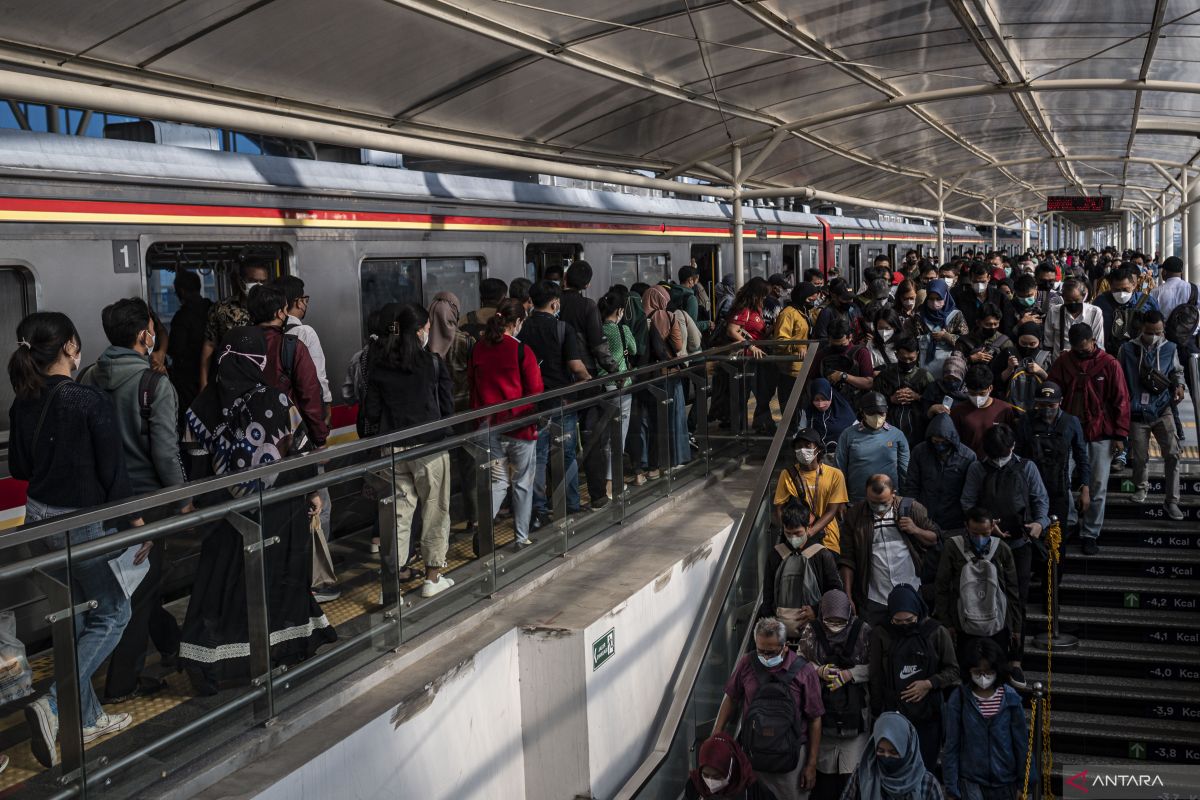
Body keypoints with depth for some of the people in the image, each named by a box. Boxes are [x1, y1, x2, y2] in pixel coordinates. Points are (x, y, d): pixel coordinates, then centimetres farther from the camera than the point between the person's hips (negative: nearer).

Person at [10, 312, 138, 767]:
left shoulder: (22, 405, 0)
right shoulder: (90, 402, -20)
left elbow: (18, 468, 11)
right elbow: (114, 474, -16)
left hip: (41, 520, 7)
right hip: (84, 524, -7)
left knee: (76, 616, 19)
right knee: (113, 614, 10)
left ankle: (86, 717, 29)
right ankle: (54, 704, -4)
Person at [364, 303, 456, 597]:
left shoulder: (379, 365, 0)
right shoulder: (433, 362, -9)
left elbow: (372, 411, 2)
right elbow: (447, 407, -6)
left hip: (393, 449, 4)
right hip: (429, 447, -3)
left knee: (398, 512, 11)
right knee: (435, 511, 9)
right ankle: (433, 577, 16)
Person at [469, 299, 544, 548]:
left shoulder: (478, 349, 2)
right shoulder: (521, 351, -13)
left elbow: (473, 387, 10)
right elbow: (535, 391, -9)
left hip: (490, 425, 4)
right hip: (519, 424, -4)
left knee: (498, 481, 13)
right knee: (523, 483, 10)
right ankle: (522, 538, 16)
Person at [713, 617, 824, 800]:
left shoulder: (804, 672, -10)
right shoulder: (747, 663, -3)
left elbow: (814, 720, -4)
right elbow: (731, 699, 10)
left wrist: (812, 765, -2)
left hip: (789, 757, -2)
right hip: (751, 753, 2)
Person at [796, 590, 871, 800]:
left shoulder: (862, 631, -6)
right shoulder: (812, 631, -1)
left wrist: (849, 674, -15)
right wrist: (819, 671, -12)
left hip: (855, 710, -1)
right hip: (823, 710, 2)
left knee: (854, 769, -2)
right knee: (824, 769, 10)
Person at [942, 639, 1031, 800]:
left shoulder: (1010, 698, -7)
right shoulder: (959, 699, -10)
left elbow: (1021, 742, 1)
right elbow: (951, 745, -4)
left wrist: (1024, 782, 3)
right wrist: (951, 787, -4)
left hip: (1005, 780, 2)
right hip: (971, 780, -2)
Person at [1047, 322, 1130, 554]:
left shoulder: (1110, 365, -4)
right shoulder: (1063, 362, 1)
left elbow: (1121, 401, -2)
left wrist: (1120, 435, -5)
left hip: (1100, 434, -1)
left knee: (1098, 487, 1)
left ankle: (1090, 534, 10)